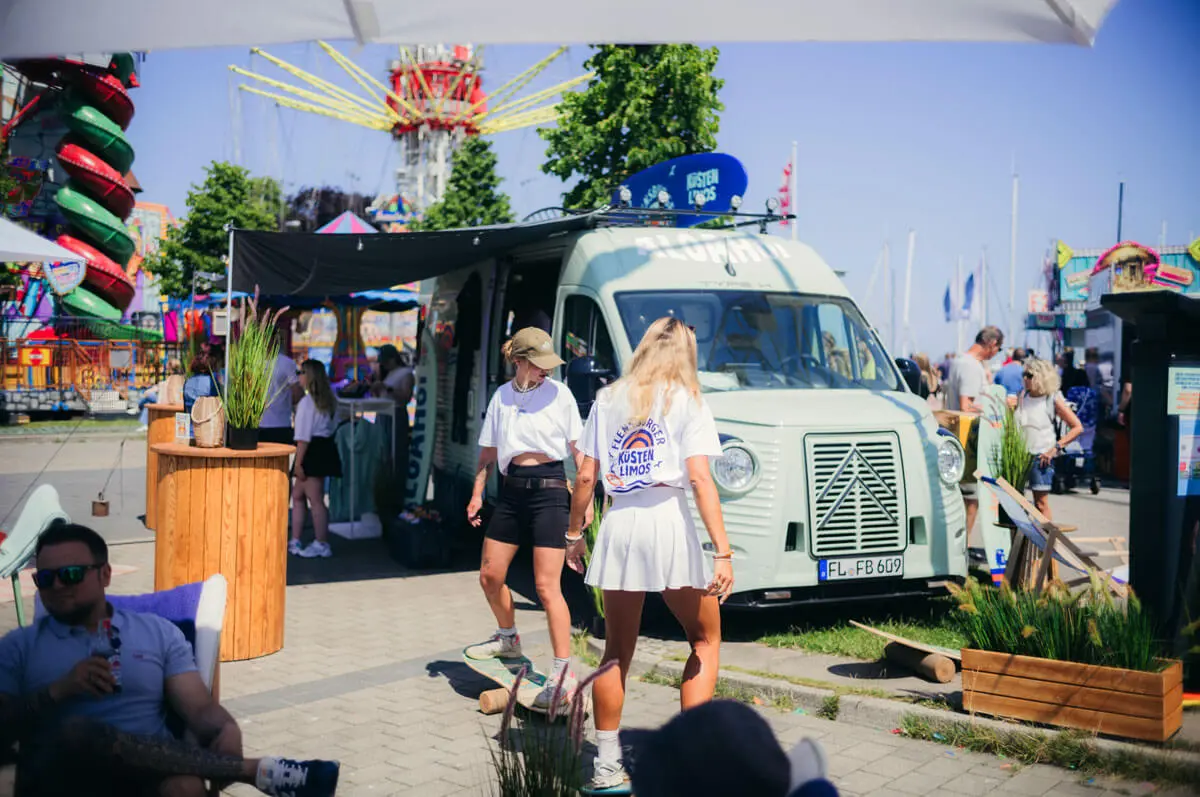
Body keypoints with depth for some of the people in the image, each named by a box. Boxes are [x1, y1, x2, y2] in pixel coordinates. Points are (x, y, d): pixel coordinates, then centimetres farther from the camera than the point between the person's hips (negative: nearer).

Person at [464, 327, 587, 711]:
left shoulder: (559, 393, -2)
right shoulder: (502, 397, 8)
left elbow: (578, 449, 0)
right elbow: (488, 452, 14)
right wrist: (477, 494, 7)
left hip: (549, 488, -5)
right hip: (512, 489, 5)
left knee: (547, 585, -11)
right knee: (490, 575, 12)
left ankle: (563, 673, -7)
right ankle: (508, 639, 39)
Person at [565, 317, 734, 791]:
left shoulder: (608, 400, 12)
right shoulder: (686, 401, 1)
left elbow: (586, 477, 8)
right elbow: (699, 478, -10)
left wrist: (575, 533, 19)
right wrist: (722, 551, -13)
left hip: (618, 524, 4)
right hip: (668, 519, -3)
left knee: (617, 650, 14)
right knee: (705, 640, 15)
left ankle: (607, 766, 17)